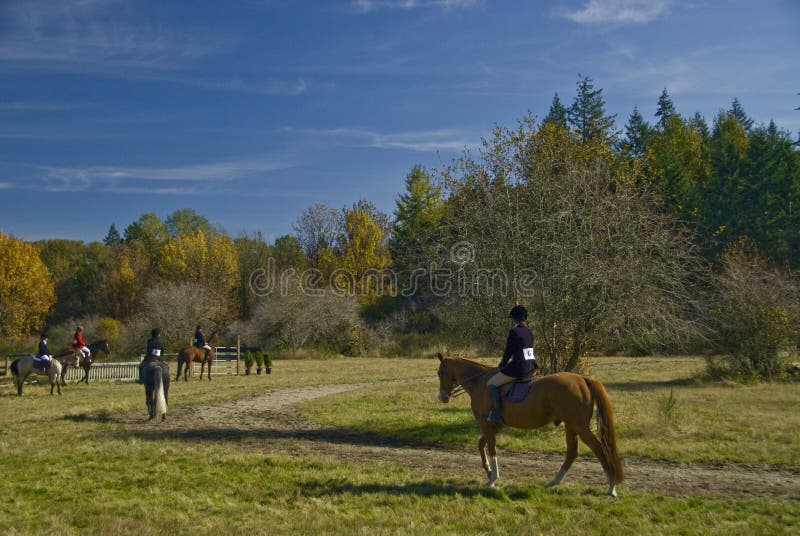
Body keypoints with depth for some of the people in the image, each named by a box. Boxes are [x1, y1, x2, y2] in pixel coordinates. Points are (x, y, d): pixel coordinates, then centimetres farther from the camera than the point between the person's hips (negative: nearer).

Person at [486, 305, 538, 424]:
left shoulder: (514, 332, -13)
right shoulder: (530, 332, 11)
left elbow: (508, 352, -10)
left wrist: (501, 365, 8)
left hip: (519, 367, -8)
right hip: (532, 366, 8)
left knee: (491, 384, 0)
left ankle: (497, 413, -6)